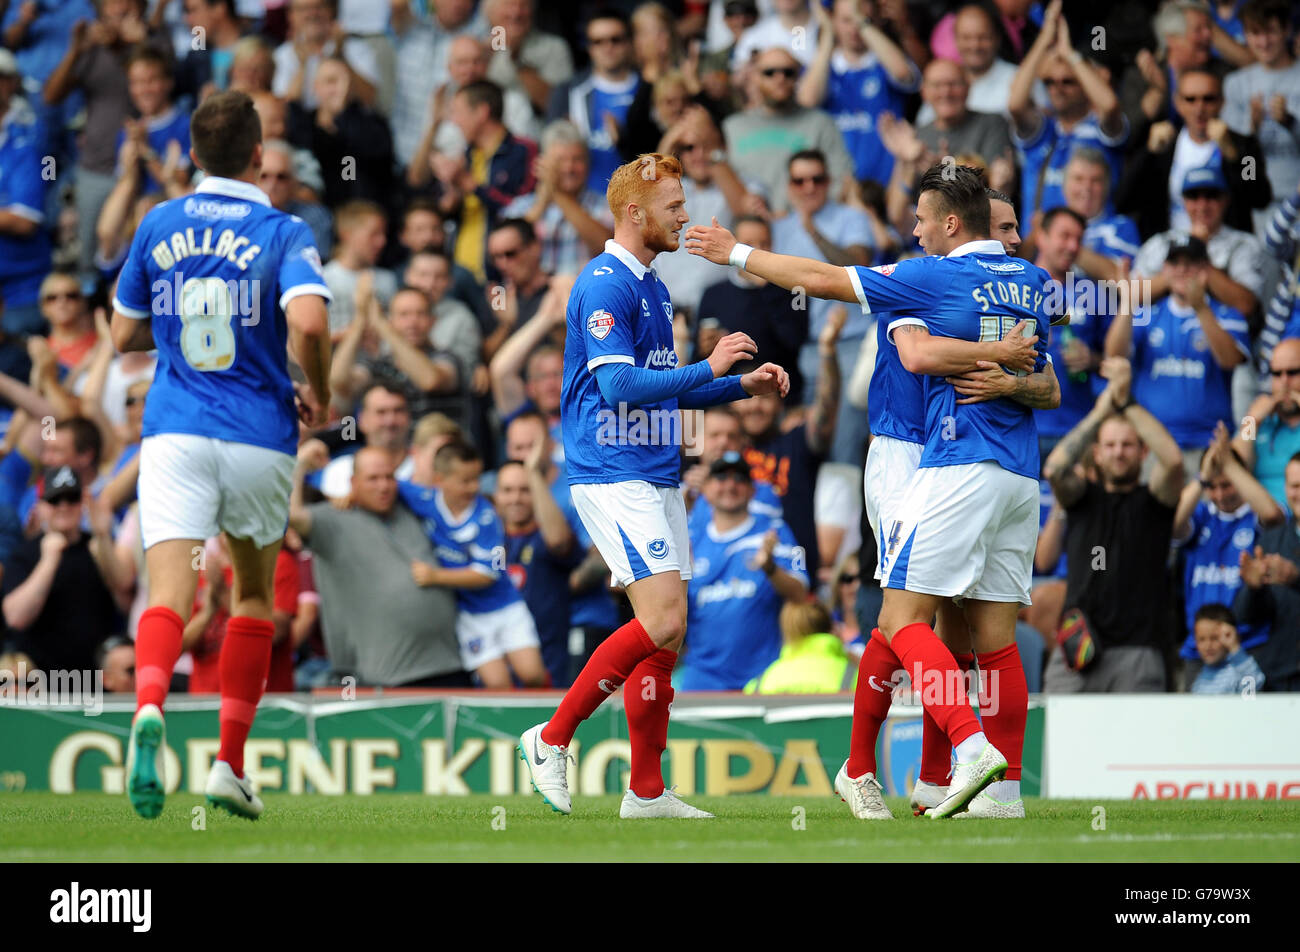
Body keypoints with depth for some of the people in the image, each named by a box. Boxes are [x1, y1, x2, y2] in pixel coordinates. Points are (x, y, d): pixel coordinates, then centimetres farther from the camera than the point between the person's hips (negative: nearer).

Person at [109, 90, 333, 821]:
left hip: (174, 432, 1)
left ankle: (149, 707, -42)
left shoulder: (159, 227, 7)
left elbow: (125, 334, 15)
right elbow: (308, 322, -21)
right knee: (254, 595, 19)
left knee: (169, 595, -10)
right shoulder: (283, 233, -4)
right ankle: (231, 764, 17)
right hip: (259, 437, -1)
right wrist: (319, 395, -3)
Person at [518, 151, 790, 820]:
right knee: (663, 622, -17)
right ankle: (553, 738, -8)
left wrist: (745, 385, 16)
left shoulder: (651, 288, 18)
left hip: (656, 478, 10)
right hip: (613, 476, -10)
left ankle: (646, 791, 10)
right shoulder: (605, 284, -12)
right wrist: (709, 368, -16)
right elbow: (618, 386, -20)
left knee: (666, 632, 6)